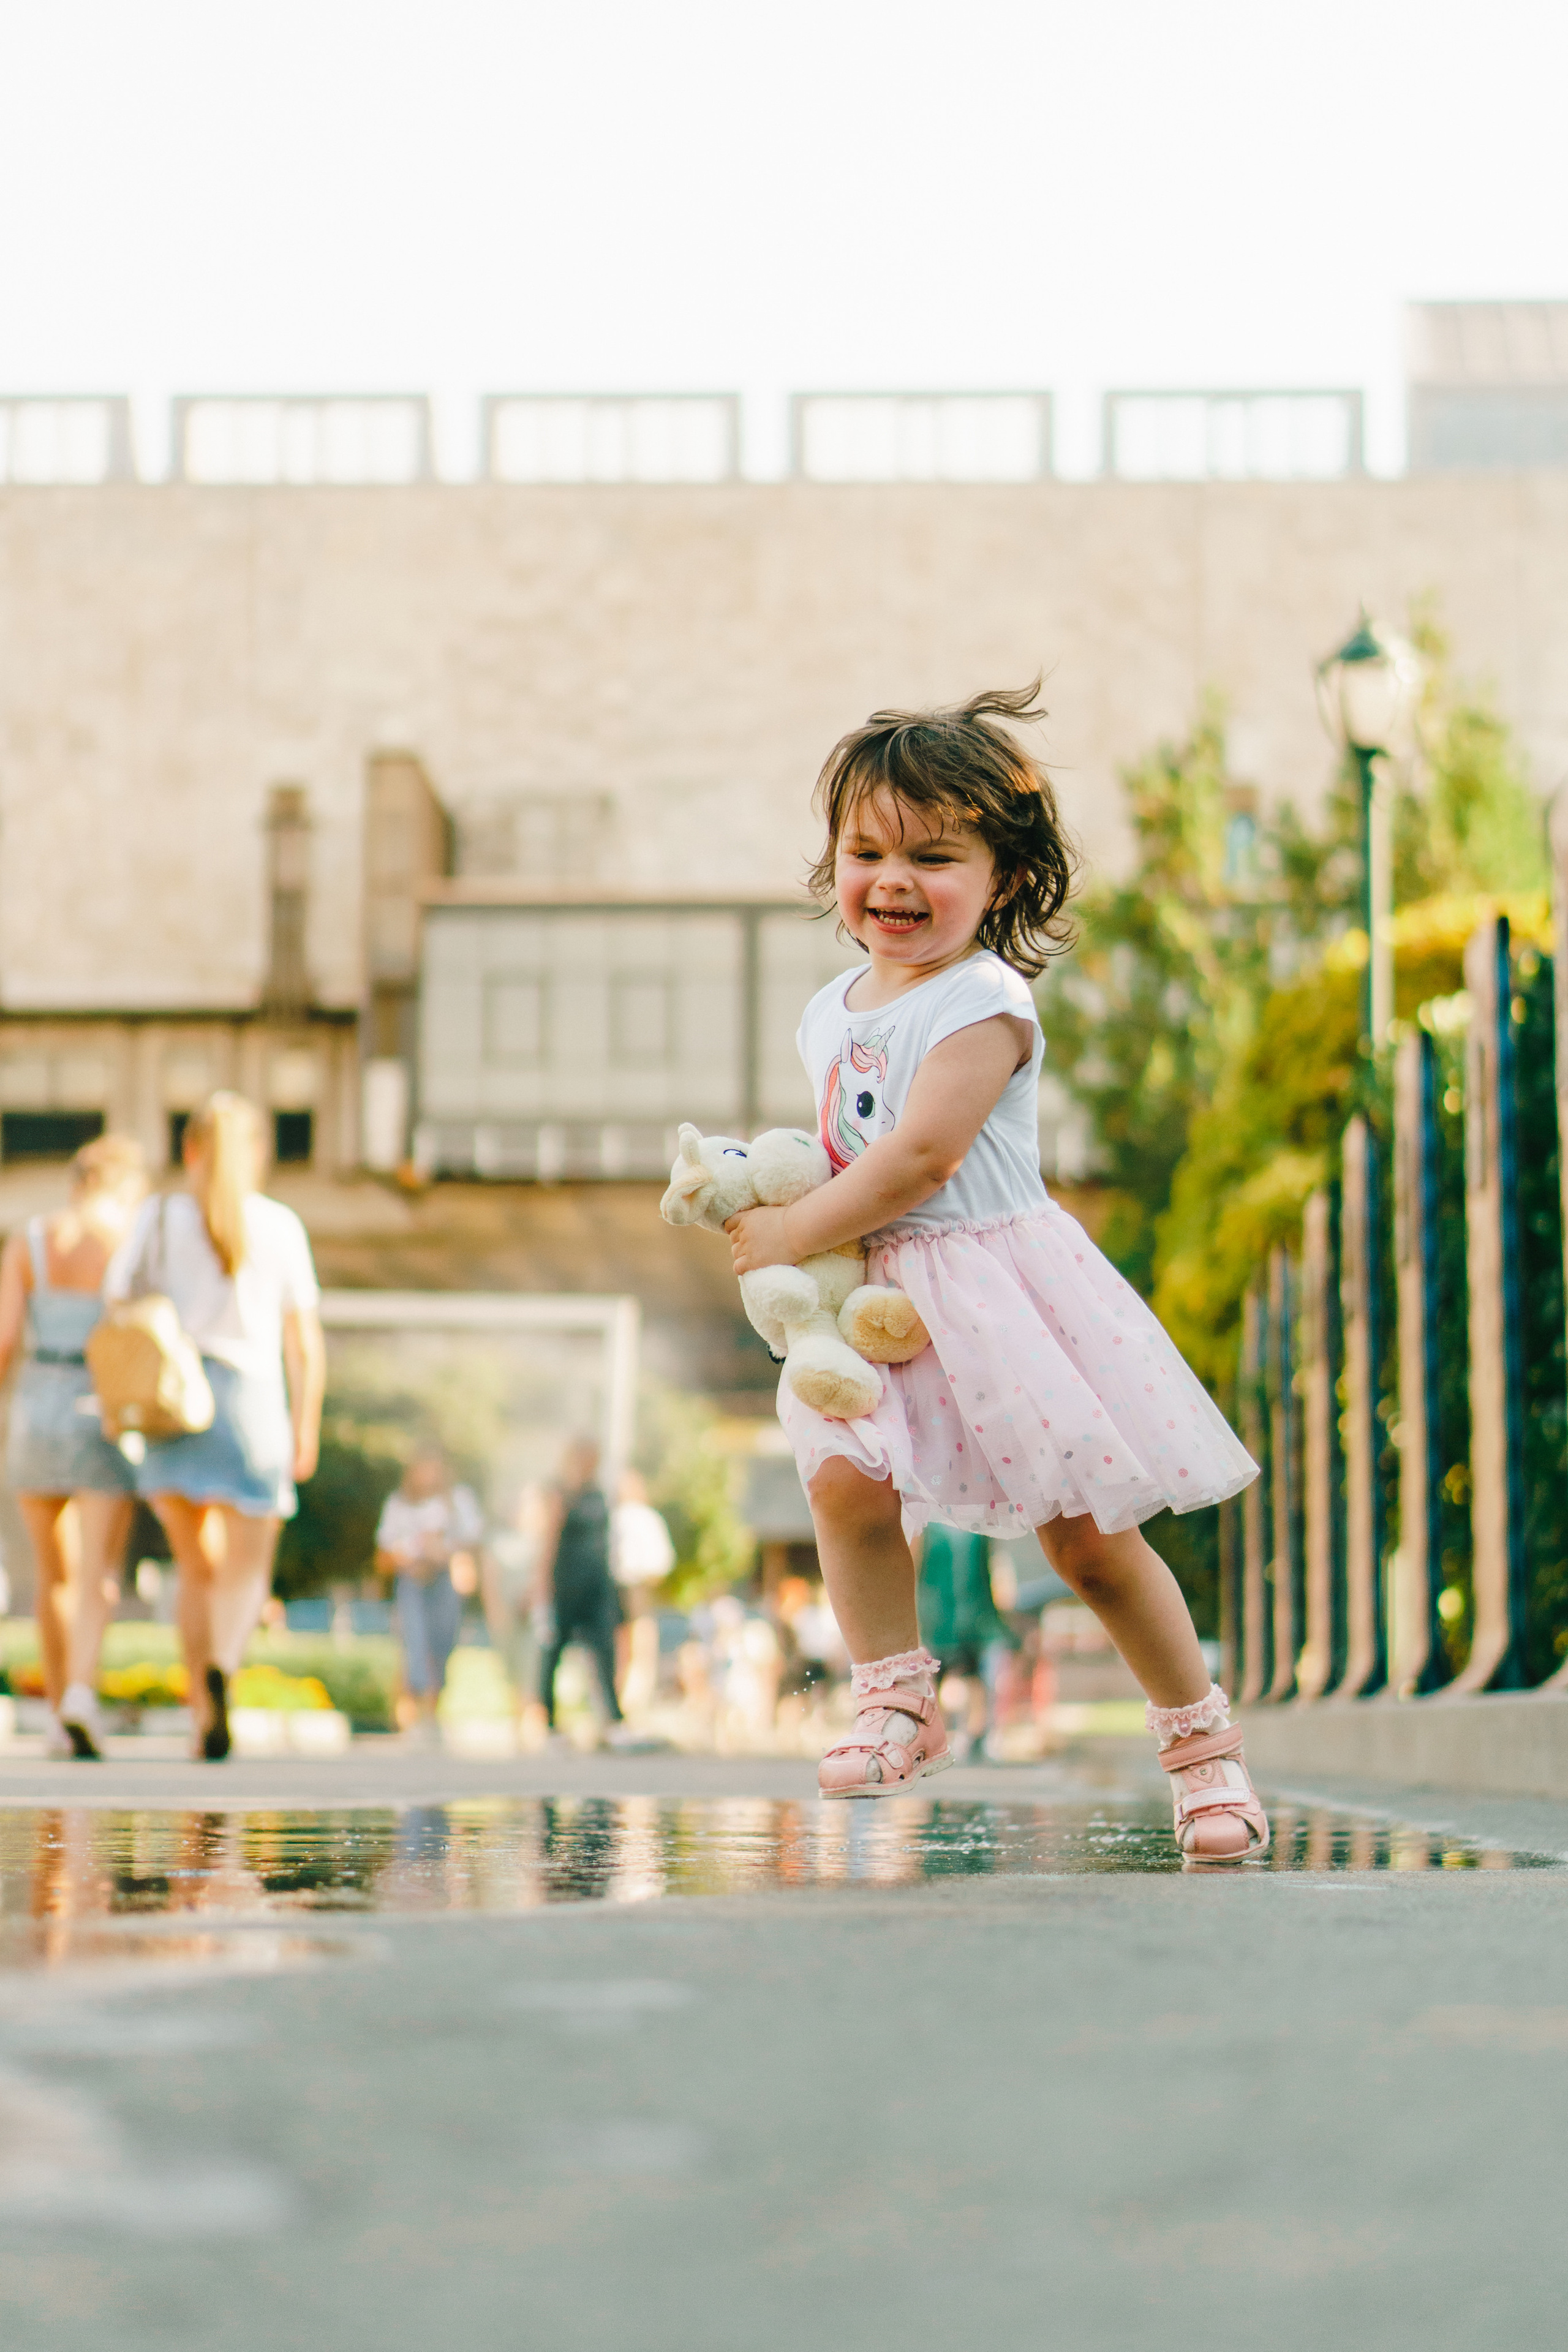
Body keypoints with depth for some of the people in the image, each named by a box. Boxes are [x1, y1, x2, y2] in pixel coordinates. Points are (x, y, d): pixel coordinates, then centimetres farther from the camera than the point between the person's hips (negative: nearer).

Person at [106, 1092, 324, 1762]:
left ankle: (203, 1713, 11)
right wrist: (307, 1431, 9)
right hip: (251, 1405, -1)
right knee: (246, 1577, 2)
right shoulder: (279, 1225, 3)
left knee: (199, 1569, 17)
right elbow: (306, 1341, 3)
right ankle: (219, 1670, -29)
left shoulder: (157, 1218, 3)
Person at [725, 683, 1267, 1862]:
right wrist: (756, 1186, 4)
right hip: (877, 1298, 6)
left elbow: (922, 1156, -22)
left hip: (993, 1278, -6)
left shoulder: (986, 1003, -13)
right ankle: (897, 1703, -4)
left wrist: (790, 1235, -16)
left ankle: (1203, 1737, 14)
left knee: (1087, 1535, -2)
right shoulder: (832, 1013, 12)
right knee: (846, 1478, -20)